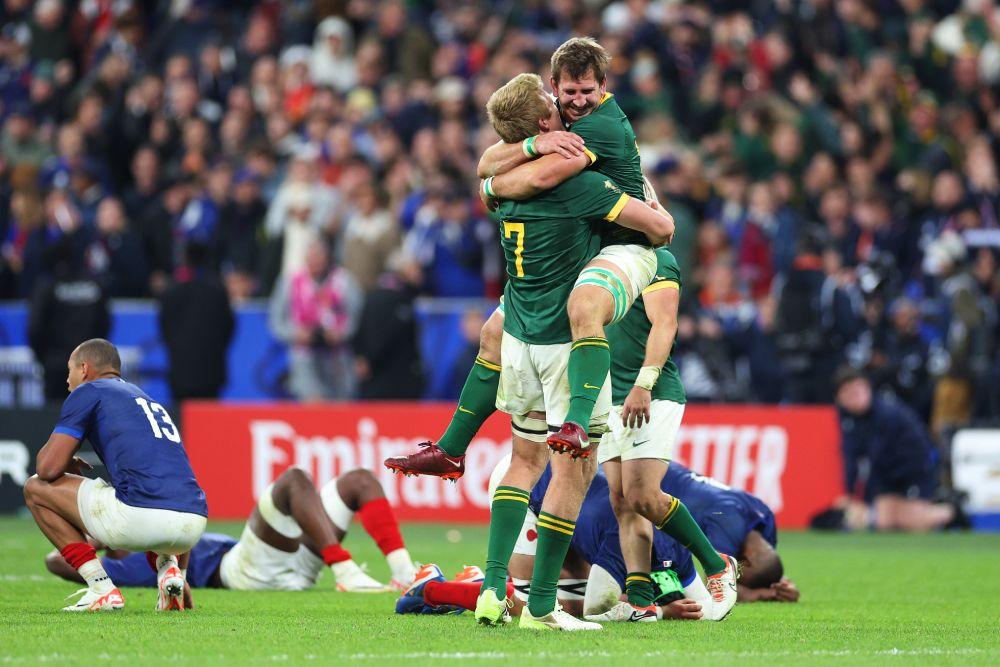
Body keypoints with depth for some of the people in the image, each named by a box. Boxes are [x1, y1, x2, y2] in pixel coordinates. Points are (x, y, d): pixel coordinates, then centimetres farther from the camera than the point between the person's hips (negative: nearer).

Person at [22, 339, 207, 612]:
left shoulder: (88, 392, 11)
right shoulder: (152, 402, 33)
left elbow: (48, 468, 2)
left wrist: (68, 464, 29)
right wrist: (181, 575, 46)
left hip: (141, 517, -7)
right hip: (193, 527, 7)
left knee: (35, 488, 14)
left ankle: (101, 589, 5)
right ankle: (167, 566, 10)